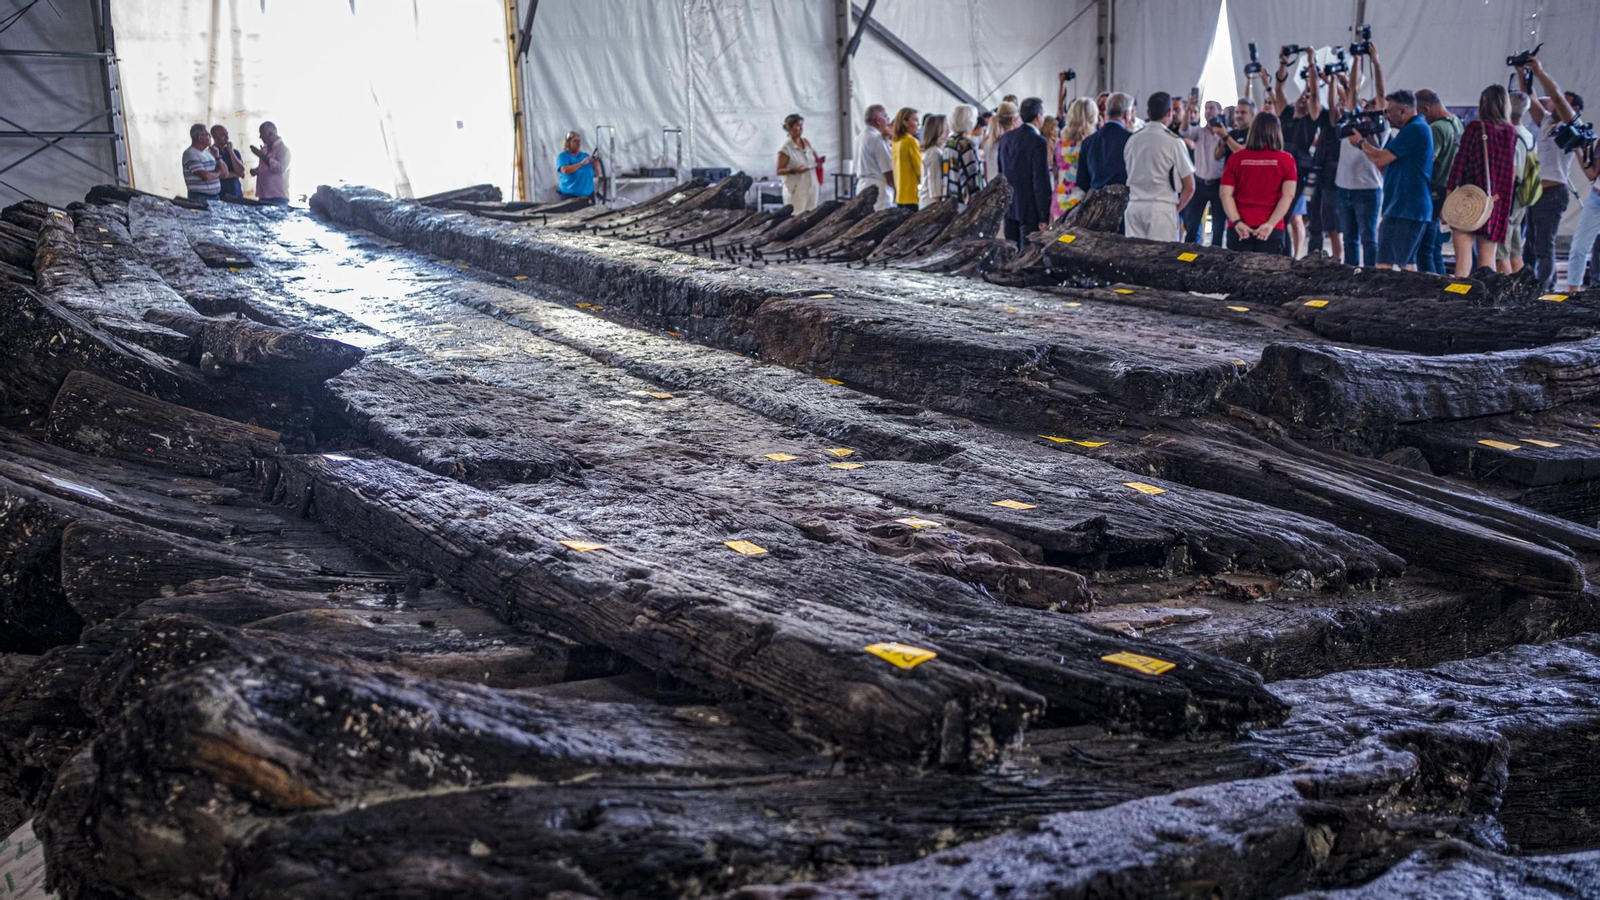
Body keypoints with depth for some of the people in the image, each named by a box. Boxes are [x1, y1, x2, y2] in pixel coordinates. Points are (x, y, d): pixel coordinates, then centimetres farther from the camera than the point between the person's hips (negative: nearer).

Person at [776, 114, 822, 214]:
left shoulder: (806, 143, 7)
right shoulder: (786, 149, -11)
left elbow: (815, 158, 24)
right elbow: (779, 171, -10)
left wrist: (818, 162, 1)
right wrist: (793, 170, -26)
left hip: (811, 186, 6)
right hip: (796, 190, -6)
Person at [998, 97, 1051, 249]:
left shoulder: (1006, 138, 8)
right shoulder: (1038, 142, -14)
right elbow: (1041, 180, -16)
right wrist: (1044, 216, -13)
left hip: (1009, 207, 7)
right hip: (1030, 208, -7)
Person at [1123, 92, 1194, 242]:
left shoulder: (1132, 139, 7)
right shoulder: (1173, 141, -5)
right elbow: (1189, 187, -3)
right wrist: (1176, 208, 13)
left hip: (1134, 206, 4)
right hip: (1162, 207, -4)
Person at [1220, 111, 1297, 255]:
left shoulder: (1235, 159, 7)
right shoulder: (1286, 160, 5)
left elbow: (1225, 194, -2)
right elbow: (1288, 195, -5)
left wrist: (1237, 222, -8)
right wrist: (1271, 224, -10)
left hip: (1240, 230, 1)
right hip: (1272, 231, -1)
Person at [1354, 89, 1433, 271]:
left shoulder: (1414, 130, -13)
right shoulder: (1417, 128, 21)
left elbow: (1380, 159, -17)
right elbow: (1386, 166, 21)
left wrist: (1361, 142, 1)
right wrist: (1368, 140, 12)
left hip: (1405, 210, -11)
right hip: (1411, 209, 11)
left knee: (1385, 265, -14)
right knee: (1407, 264, 14)